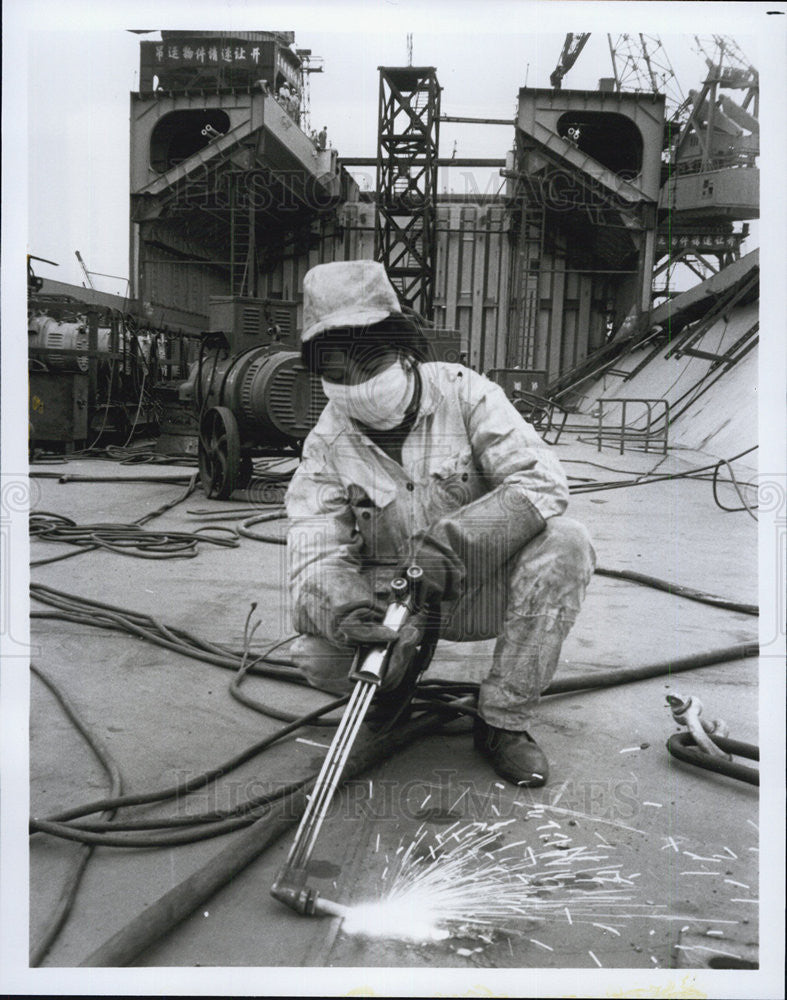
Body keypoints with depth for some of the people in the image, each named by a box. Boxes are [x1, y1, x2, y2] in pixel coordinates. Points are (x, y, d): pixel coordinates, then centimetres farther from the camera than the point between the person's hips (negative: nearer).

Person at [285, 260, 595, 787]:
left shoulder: (463, 393, -13)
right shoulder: (327, 442, -8)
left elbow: (543, 480, -24)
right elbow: (315, 550, -16)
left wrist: (452, 538, -38)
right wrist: (339, 603, -41)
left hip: (476, 585, 0)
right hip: (385, 594, 1)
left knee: (565, 543, -29)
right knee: (318, 655, -28)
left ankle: (504, 719, -16)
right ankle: (397, 678, 10)